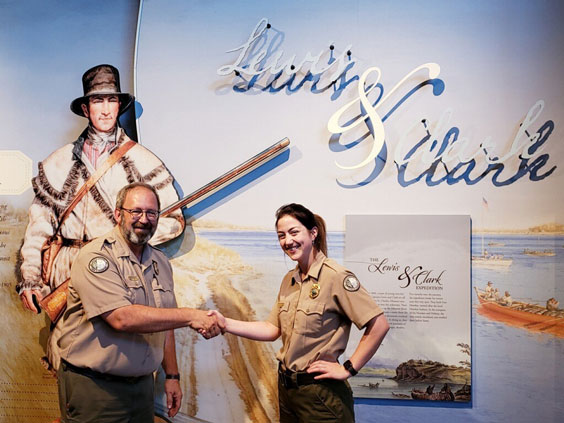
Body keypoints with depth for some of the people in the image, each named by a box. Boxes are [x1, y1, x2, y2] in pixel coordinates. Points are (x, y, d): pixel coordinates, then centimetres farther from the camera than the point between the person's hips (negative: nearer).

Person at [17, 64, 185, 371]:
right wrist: (30, 278, 2)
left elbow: (174, 219, 6)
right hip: (68, 275, 2)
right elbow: (39, 222, 11)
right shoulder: (62, 160, 13)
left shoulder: (142, 160, 8)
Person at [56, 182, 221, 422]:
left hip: (142, 384, 6)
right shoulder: (97, 256, -14)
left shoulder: (161, 262, 10)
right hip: (93, 386, -6)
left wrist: (172, 375, 12)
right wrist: (190, 316, -23)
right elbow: (122, 318, -25)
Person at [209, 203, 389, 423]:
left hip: (321, 394, -7)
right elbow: (273, 330, 7)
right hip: (286, 388, 7)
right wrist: (226, 323, -3)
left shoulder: (335, 276, -17)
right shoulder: (289, 280, 8)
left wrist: (348, 369, -16)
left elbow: (379, 325, -20)